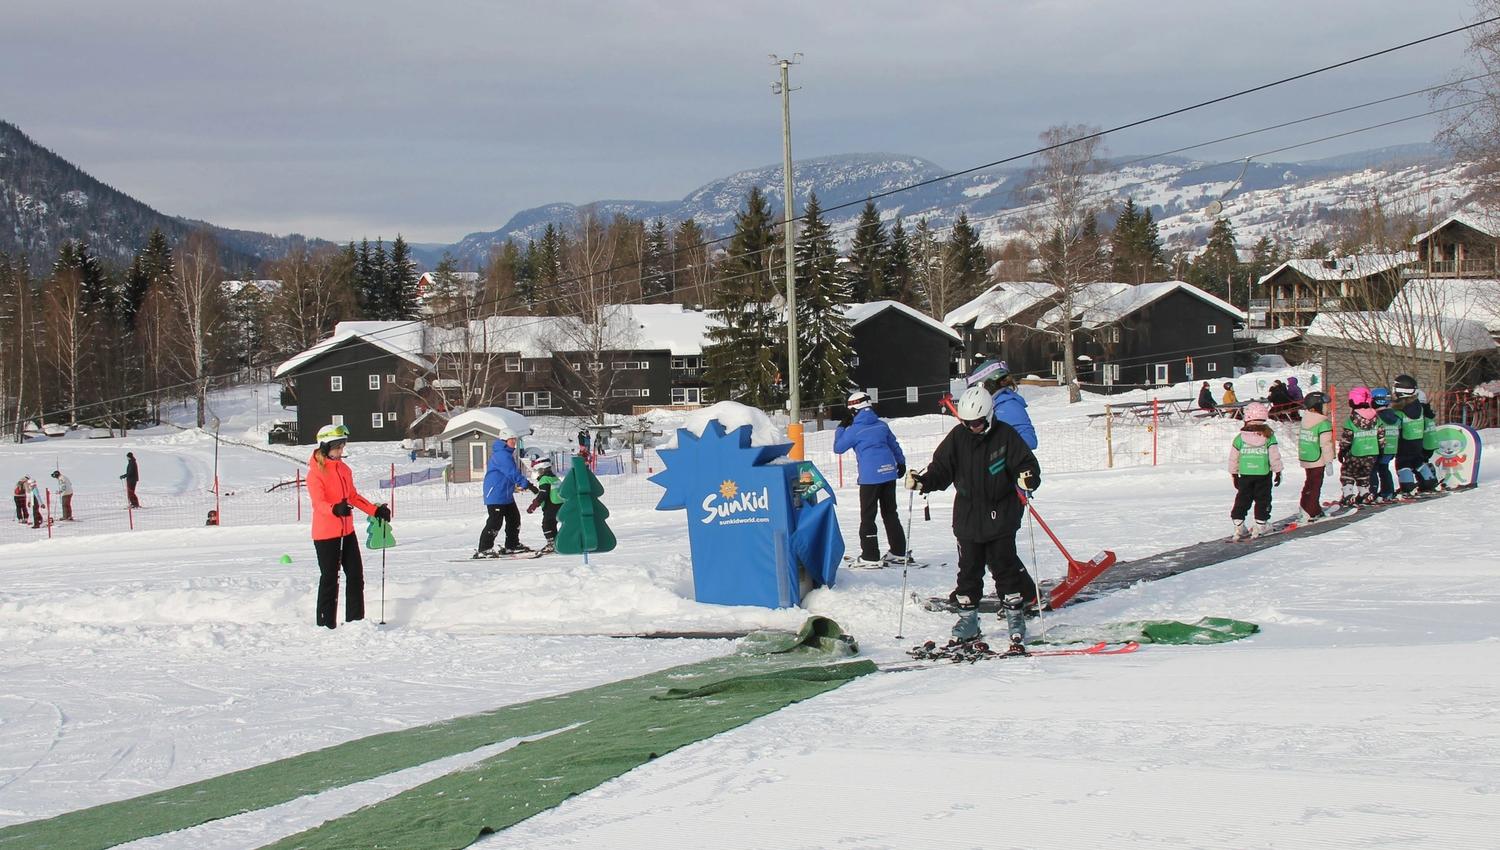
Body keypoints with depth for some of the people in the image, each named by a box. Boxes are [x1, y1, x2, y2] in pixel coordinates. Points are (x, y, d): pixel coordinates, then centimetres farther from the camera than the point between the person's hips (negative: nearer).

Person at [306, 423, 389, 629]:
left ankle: (355, 620, 19)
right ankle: (326, 625, 4)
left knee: (355, 574, 10)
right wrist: (335, 509, -44)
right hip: (325, 533, -8)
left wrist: (375, 510, 15)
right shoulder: (316, 472, -13)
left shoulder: (344, 469, 10)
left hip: (346, 531, 8)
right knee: (329, 579, -3)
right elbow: (318, 502, -24)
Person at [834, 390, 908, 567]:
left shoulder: (854, 430, -8)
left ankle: (870, 556, -2)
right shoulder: (881, 425, 9)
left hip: (870, 477, -6)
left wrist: (841, 427, 14)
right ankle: (898, 551, 19)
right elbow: (894, 445, 19)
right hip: (889, 473, 6)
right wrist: (901, 463, 31)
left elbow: (838, 448, 3)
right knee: (890, 512, 15)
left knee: (868, 516, 1)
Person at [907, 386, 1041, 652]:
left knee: (1004, 565, -1)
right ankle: (967, 617, 17)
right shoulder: (957, 438, 1)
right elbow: (941, 470, 4)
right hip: (967, 518, 3)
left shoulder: (1005, 435, -7)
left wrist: (1028, 478, -27)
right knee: (968, 568, 7)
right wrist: (922, 481, -13)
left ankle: (1015, 614, 9)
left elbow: (1026, 463, -6)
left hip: (1000, 517, -3)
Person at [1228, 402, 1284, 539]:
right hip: (1264, 475, -1)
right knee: (1262, 499, 9)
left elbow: (1233, 459, 2)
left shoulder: (1240, 438, -4)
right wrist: (1278, 472, 7)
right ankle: (1260, 524, 8)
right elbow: (1275, 457, -5)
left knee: (1242, 499, 9)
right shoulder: (1269, 437, -8)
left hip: (1245, 475, 1)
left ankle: (1238, 526, 6)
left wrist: (1234, 474, 14)